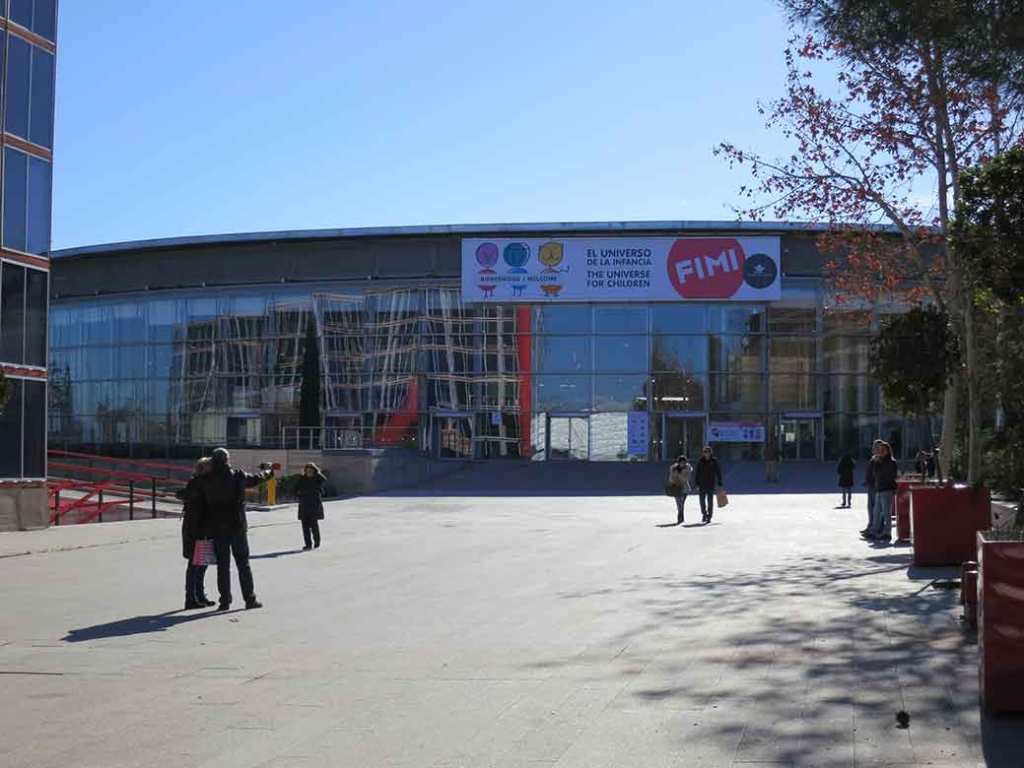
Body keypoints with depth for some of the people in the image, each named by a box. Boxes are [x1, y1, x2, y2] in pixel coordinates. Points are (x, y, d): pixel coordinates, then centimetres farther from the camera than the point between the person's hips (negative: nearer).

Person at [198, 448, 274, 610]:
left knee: (222, 565, 7)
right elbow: (257, 478, 13)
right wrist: (267, 471, 32)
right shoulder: (238, 476, -4)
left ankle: (225, 600, 7)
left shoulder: (206, 480, -5)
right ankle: (250, 599, 8)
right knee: (243, 564, 7)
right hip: (237, 527, -1)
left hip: (217, 529, 1)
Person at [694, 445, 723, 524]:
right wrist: (697, 483, -3)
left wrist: (719, 484, -2)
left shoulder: (714, 461, -2)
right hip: (702, 485, 2)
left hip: (711, 485, -1)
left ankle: (709, 516, 8)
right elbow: (696, 473, 3)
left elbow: (718, 472, 1)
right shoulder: (700, 462, 1)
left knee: (710, 501, 1)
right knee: (702, 501, 4)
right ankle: (704, 514, 24)